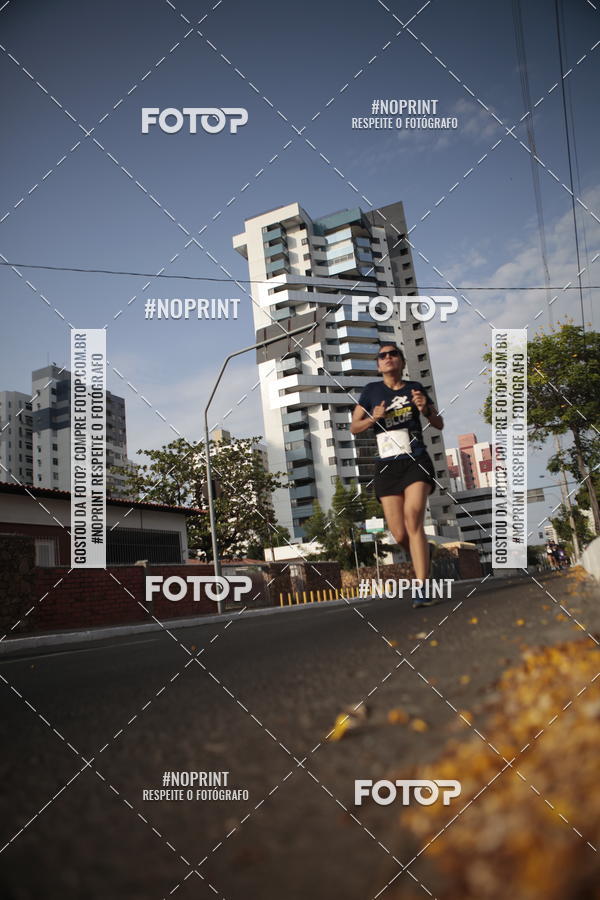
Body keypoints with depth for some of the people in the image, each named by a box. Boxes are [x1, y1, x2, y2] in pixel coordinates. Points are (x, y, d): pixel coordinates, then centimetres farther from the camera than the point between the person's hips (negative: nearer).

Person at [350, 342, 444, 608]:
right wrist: (373, 418, -10)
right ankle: (424, 554, 33)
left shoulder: (414, 388, 8)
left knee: (413, 518, -21)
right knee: (400, 534, -2)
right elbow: (354, 427, 9)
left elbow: (439, 425, 12)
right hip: (387, 466, 1)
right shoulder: (372, 390, 8)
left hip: (416, 462, -1)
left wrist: (425, 408, -8)